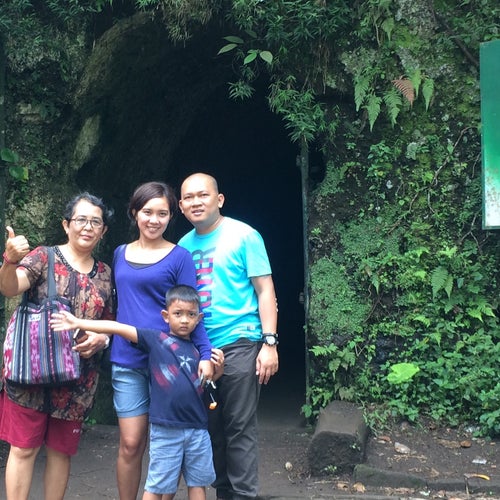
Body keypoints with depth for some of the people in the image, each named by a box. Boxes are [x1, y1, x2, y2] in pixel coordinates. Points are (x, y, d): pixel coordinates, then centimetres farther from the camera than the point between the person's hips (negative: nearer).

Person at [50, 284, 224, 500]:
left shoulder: (198, 349, 9)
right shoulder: (156, 339, -1)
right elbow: (119, 328, -6)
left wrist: (218, 367, -2)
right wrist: (78, 323, -10)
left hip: (197, 428, 4)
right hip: (165, 429, -4)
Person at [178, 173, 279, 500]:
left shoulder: (243, 236, -3)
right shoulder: (184, 246, 11)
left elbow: (265, 290, -5)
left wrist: (269, 342, -13)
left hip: (239, 344, -5)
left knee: (240, 427, -2)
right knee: (211, 426, 12)